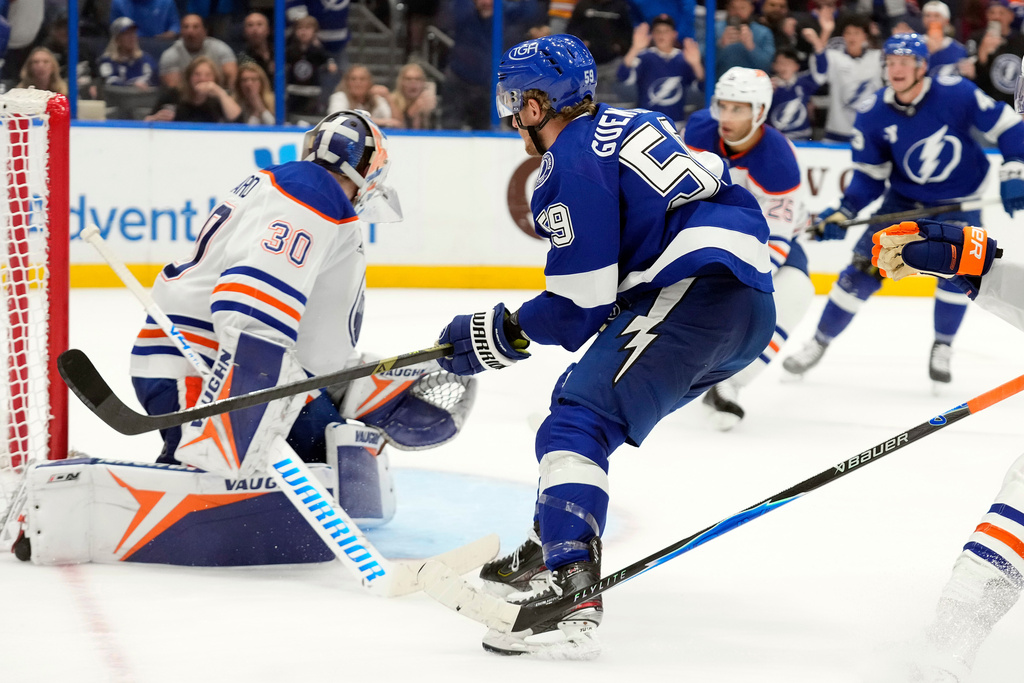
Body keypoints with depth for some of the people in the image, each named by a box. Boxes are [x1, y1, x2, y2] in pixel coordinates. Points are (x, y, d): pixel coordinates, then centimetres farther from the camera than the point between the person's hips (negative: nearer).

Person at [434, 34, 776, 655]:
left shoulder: (570, 165, -5)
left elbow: (579, 308, -7)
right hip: (752, 295, 10)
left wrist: (497, 335, 6)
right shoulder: (627, 125, 23)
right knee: (582, 395, 24)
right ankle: (551, 547, 30)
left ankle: (570, 590, -35)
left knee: (580, 419, -16)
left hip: (696, 294, -10)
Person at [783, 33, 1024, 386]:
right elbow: (868, 177, -5)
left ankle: (942, 348, 0)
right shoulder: (872, 115, -15)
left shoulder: (956, 93, -24)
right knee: (864, 267, -4)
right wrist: (842, 214, -18)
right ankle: (819, 342, 10)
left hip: (960, 201, -2)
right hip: (904, 199, 2)